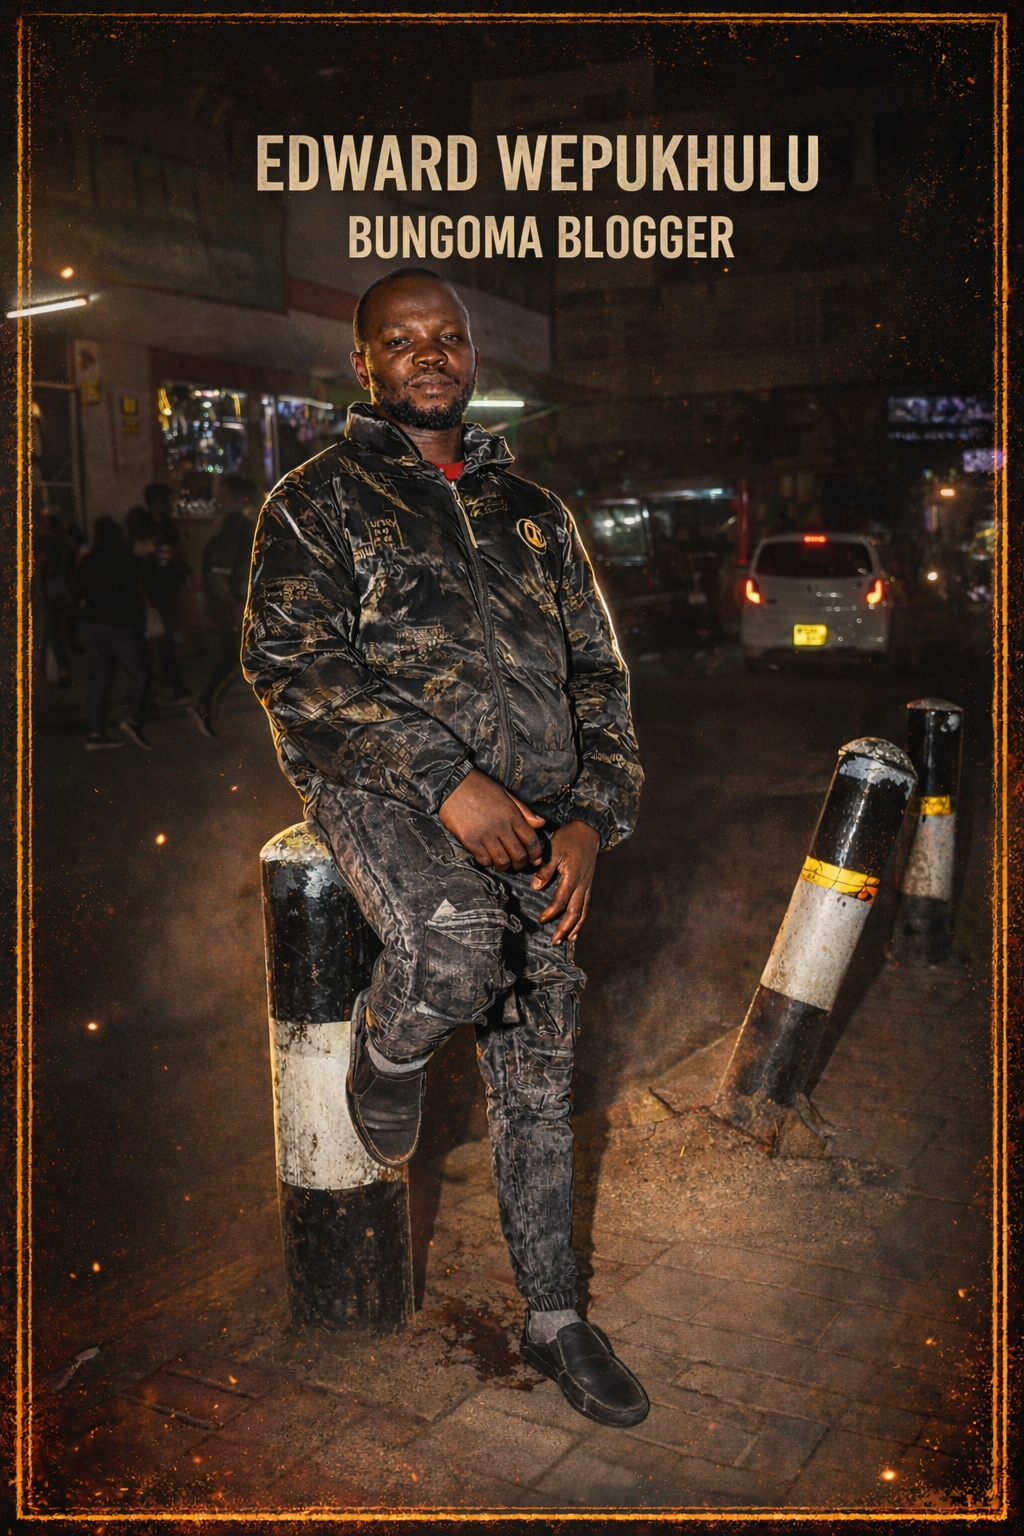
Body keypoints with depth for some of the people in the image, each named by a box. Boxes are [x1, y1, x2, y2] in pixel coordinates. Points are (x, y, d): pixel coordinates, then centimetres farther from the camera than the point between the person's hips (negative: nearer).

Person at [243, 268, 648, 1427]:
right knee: (457, 944, -35)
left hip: (530, 812, 4)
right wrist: (444, 777, -19)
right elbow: (290, 663, -9)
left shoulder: (530, 512, 19)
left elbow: (597, 675, 16)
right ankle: (383, 1061, 2)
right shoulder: (318, 501, 6)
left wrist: (589, 820, 0)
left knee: (537, 1073, 5)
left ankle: (551, 1317, 24)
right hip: (378, 786, -4)